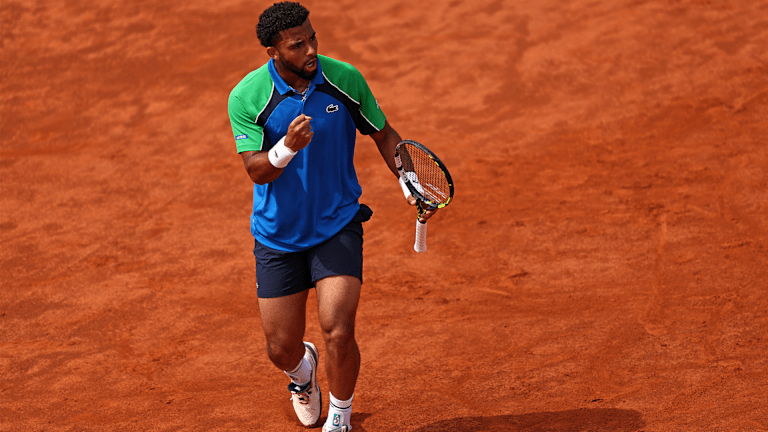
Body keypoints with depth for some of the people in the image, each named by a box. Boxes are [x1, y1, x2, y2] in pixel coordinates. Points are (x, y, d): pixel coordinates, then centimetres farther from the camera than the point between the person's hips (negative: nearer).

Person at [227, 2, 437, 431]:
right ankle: (303, 368, 47)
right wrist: (289, 146, -39)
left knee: (338, 334, -15)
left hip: (338, 227, 0)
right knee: (282, 349, 7)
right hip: (278, 235, 1)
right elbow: (258, 171, -18)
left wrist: (410, 185, -10)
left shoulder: (345, 78, -9)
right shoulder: (247, 97, -14)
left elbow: (384, 134, 5)